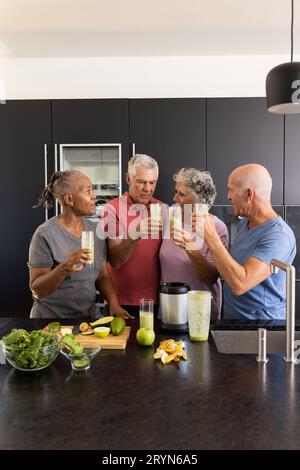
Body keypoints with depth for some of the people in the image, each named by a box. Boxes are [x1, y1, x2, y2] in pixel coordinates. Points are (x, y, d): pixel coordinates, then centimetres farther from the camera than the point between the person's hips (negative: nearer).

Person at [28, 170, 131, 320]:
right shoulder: (45, 234, -15)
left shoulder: (95, 230, 1)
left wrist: (114, 304, -13)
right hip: (51, 322, -5)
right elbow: (36, 289, -14)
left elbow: (103, 277, 4)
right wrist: (64, 268, -30)